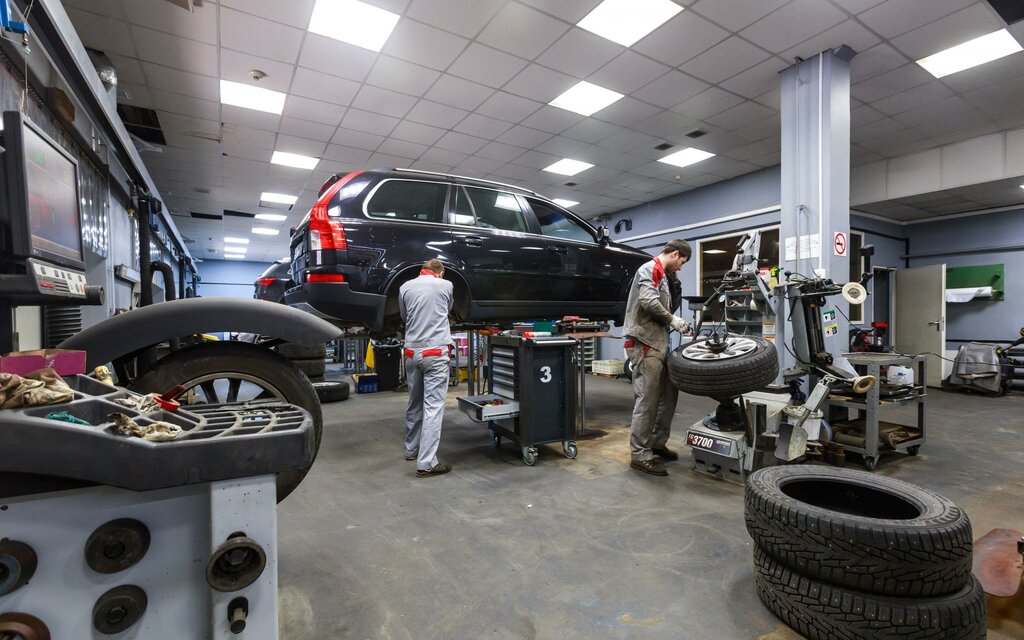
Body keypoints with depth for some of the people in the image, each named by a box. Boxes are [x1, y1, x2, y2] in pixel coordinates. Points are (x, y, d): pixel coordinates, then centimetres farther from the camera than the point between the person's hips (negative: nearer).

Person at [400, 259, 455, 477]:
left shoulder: (405, 287, 7)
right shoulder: (446, 285, 2)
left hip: (412, 352, 4)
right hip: (435, 352, -4)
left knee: (414, 403, 18)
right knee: (433, 407, -5)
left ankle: (411, 449, 31)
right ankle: (426, 463, -6)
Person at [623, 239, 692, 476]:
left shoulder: (665, 276, 22)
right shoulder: (649, 269, -9)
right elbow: (649, 301, -23)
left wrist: (677, 323, 3)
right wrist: (672, 319, -11)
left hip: (659, 343, 10)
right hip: (645, 344, -10)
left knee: (669, 395, 14)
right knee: (647, 400, -7)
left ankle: (658, 443, 27)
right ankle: (640, 455, 1)